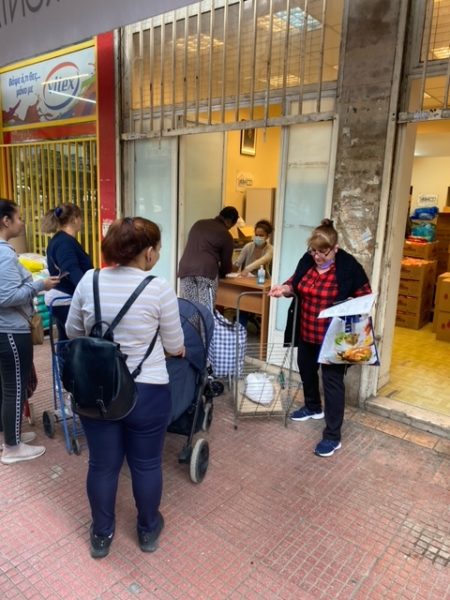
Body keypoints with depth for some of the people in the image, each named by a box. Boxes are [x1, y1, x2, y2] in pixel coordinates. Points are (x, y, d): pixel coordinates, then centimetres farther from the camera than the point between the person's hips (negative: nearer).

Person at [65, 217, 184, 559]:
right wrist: (164, 345, 18)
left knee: (102, 464, 19)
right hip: (146, 392, -3)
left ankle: (101, 536, 40)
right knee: (147, 464, 18)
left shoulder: (89, 281, -5)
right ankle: (148, 531, 40)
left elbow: (72, 332, 9)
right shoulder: (159, 289, -16)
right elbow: (174, 346, -5)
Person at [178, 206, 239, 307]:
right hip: (207, 270, -5)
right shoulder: (225, 235, 8)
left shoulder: (198, 224, 23)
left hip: (185, 268, 5)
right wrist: (221, 273, 35)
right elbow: (226, 261, 12)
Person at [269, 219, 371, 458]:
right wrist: (285, 288, -11)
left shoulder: (348, 266, -17)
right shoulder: (307, 260, -3)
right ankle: (313, 407, 48)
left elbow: (365, 296, -8)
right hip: (306, 332, 6)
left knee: (332, 381, -3)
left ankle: (332, 436, 7)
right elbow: (296, 284, 11)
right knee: (306, 369, 22)